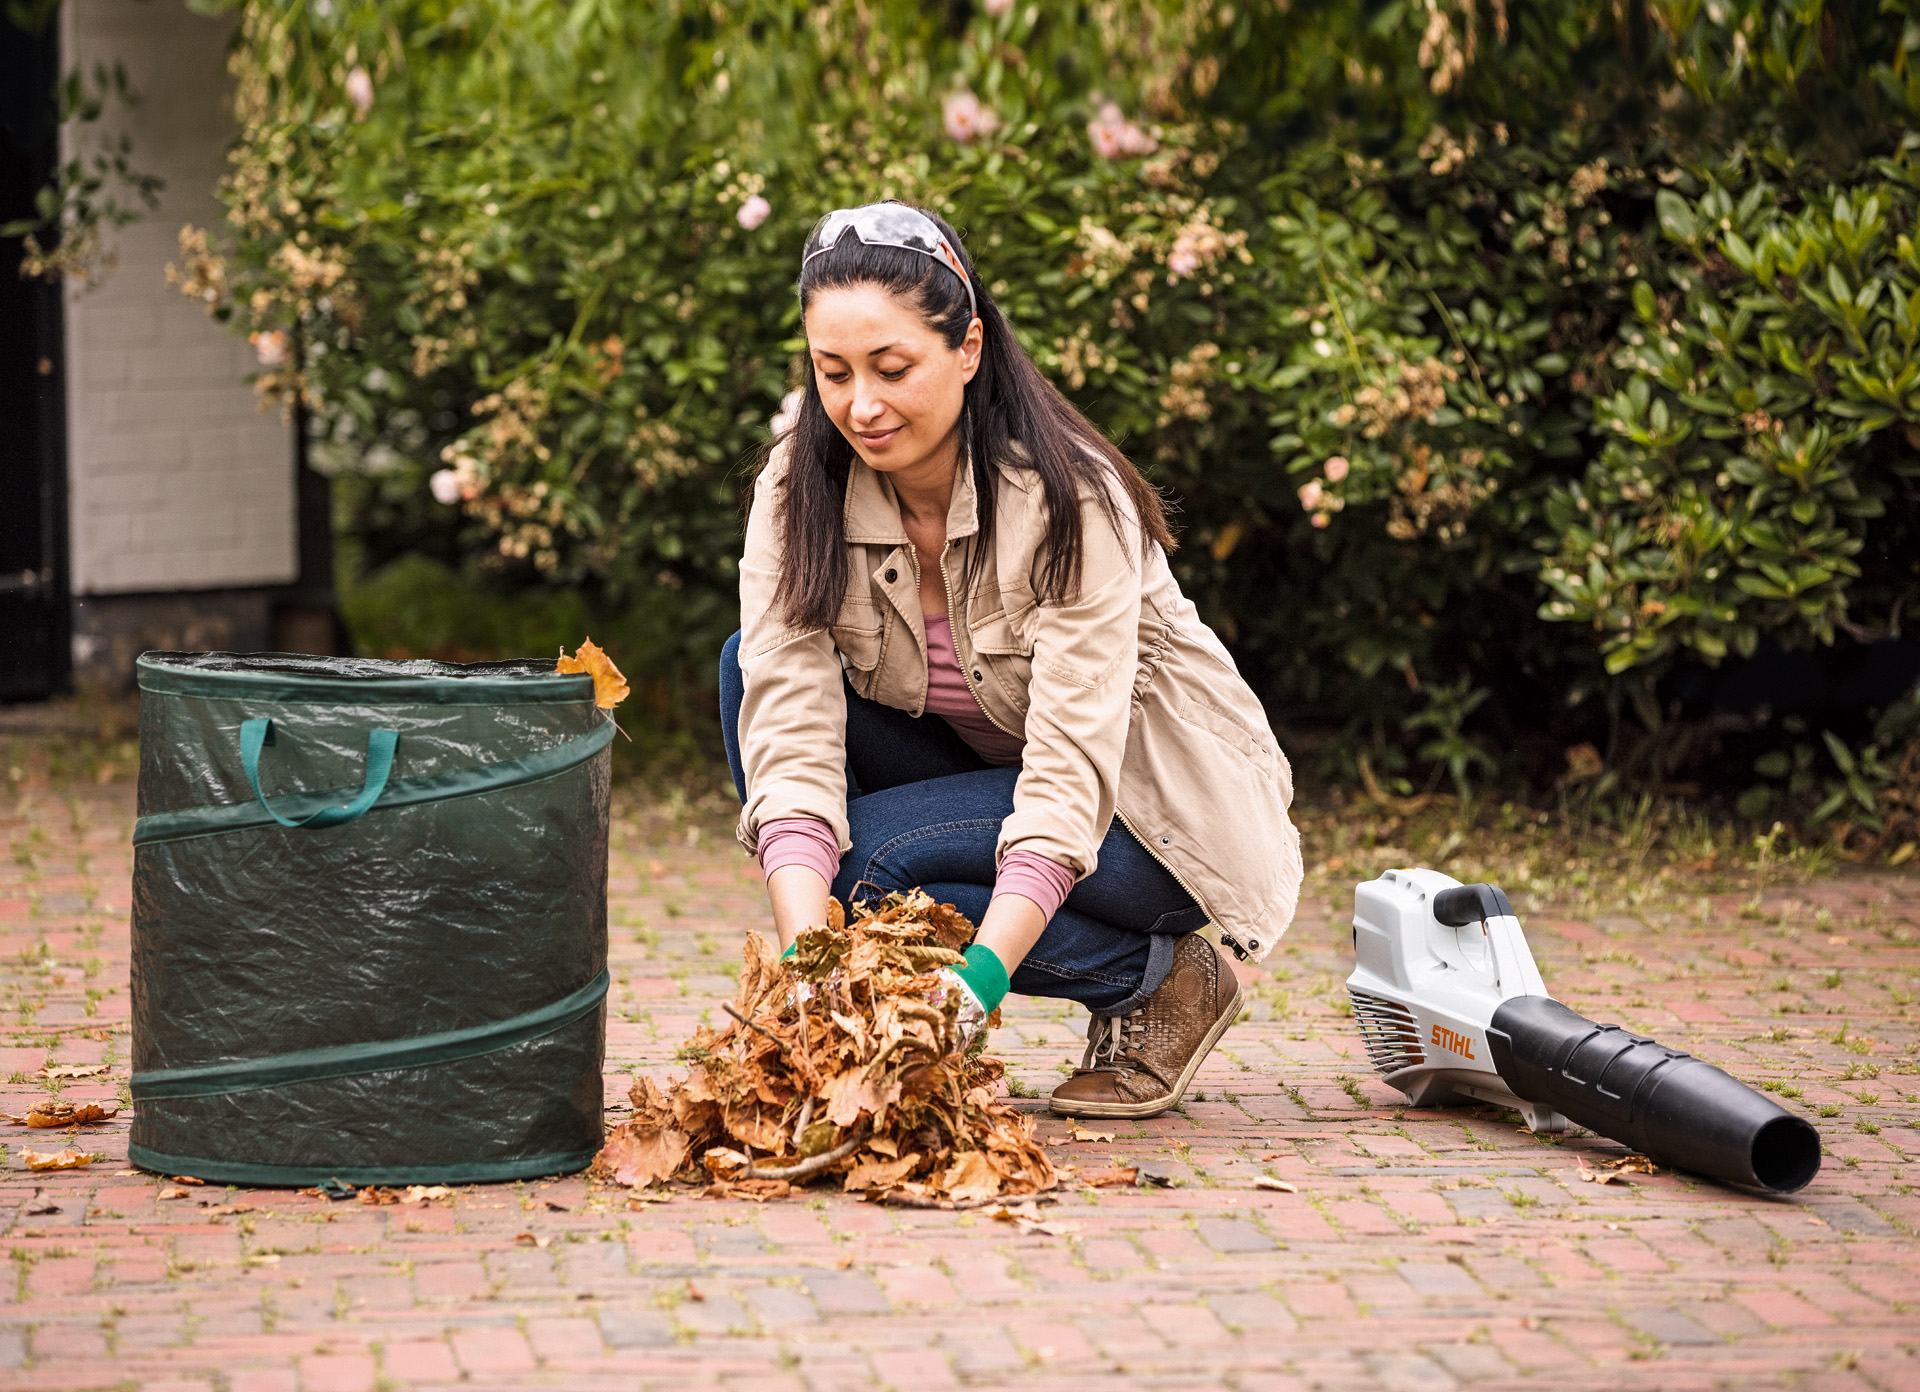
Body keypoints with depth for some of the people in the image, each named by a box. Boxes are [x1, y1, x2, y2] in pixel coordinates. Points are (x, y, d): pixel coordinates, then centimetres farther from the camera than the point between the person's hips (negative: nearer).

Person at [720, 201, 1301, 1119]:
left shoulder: (1069, 501, -27)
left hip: (1147, 808, -5)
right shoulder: (798, 492, -14)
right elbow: (791, 733, -24)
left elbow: (1071, 776, -33)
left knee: (868, 861, -30)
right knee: (750, 665, -18)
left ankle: (1167, 982, -6)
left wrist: (981, 975, -46)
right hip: (982, 770, 5)